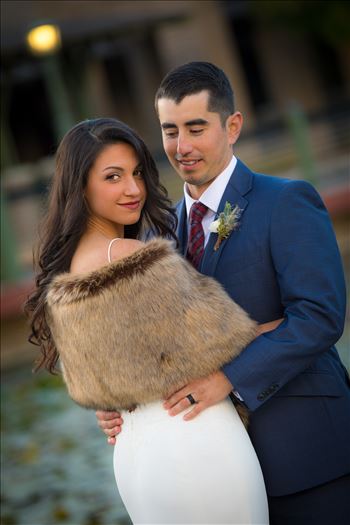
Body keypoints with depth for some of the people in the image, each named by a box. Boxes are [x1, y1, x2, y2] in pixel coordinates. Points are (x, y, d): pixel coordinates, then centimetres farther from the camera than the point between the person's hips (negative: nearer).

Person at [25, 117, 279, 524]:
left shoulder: (60, 278, 7)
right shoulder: (141, 259, -20)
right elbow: (211, 345, -15)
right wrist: (283, 324, 0)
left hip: (133, 452, 8)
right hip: (196, 446, -8)